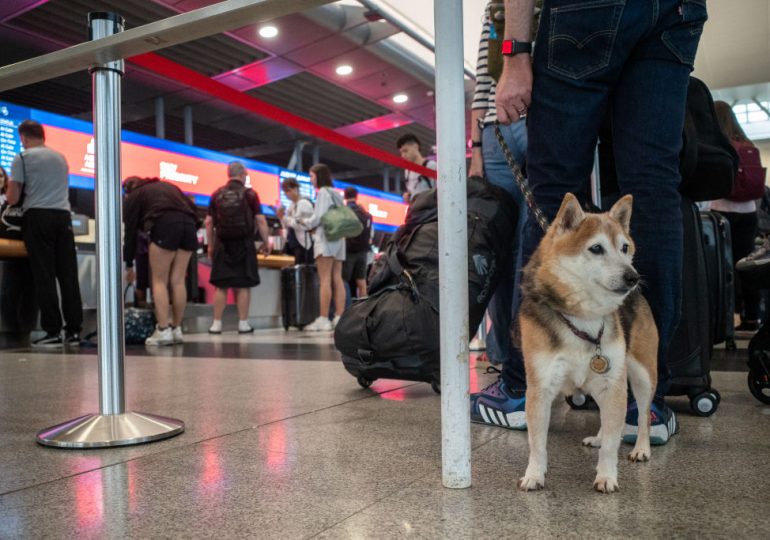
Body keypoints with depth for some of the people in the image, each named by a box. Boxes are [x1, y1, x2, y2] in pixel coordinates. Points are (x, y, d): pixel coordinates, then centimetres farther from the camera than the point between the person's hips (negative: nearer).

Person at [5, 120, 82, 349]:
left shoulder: (22, 158, 2)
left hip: (38, 216, -4)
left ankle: (53, 332, -5)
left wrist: (11, 194, 21)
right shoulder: (61, 158, 16)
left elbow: (12, 198, -1)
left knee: (44, 275, -3)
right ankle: (73, 331, 2)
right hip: (63, 215, 4)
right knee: (68, 273, 2)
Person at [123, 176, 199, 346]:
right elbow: (192, 207, 19)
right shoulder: (167, 186, 35)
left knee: (159, 281, 1)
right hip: (188, 224, 5)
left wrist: (129, 265, 24)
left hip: (165, 225, -5)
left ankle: (163, 332, -5)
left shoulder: (132, 197, 21)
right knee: (178, 280, 8)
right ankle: (176, 330, 9)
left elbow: (131, 233, 18)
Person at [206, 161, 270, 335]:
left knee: (221, 285, 5)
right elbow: (260, 220, -5)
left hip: (222, 244, 3)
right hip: (244, 243, -3)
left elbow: (209, 222, 8)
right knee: (243, 285, 2)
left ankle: (217, 323, 6)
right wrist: (266, 242, 3)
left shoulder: (217, 194, 8)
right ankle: (243, 324, 4)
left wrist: (211, 245, 16)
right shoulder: (249, 193, -1)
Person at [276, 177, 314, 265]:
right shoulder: (292, 205, 14)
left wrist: (284, 217, -14)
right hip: (295, 243, 8)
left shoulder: (304, 203, -10)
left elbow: (302, 225, -17)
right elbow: (288, 226, 17)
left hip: (304, 243, -8)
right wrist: (281, 217, -1)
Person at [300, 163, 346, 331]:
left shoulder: (323, 192, -5)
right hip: (338, 237, 9)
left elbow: (318, 217, -13)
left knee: (325, 279, -11)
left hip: (325, 237, -9)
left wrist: (305, 222, 6)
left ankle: (323, 319, -13)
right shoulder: (336, 194, 21)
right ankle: (339, 317, 0)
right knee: (337, 279, 3)